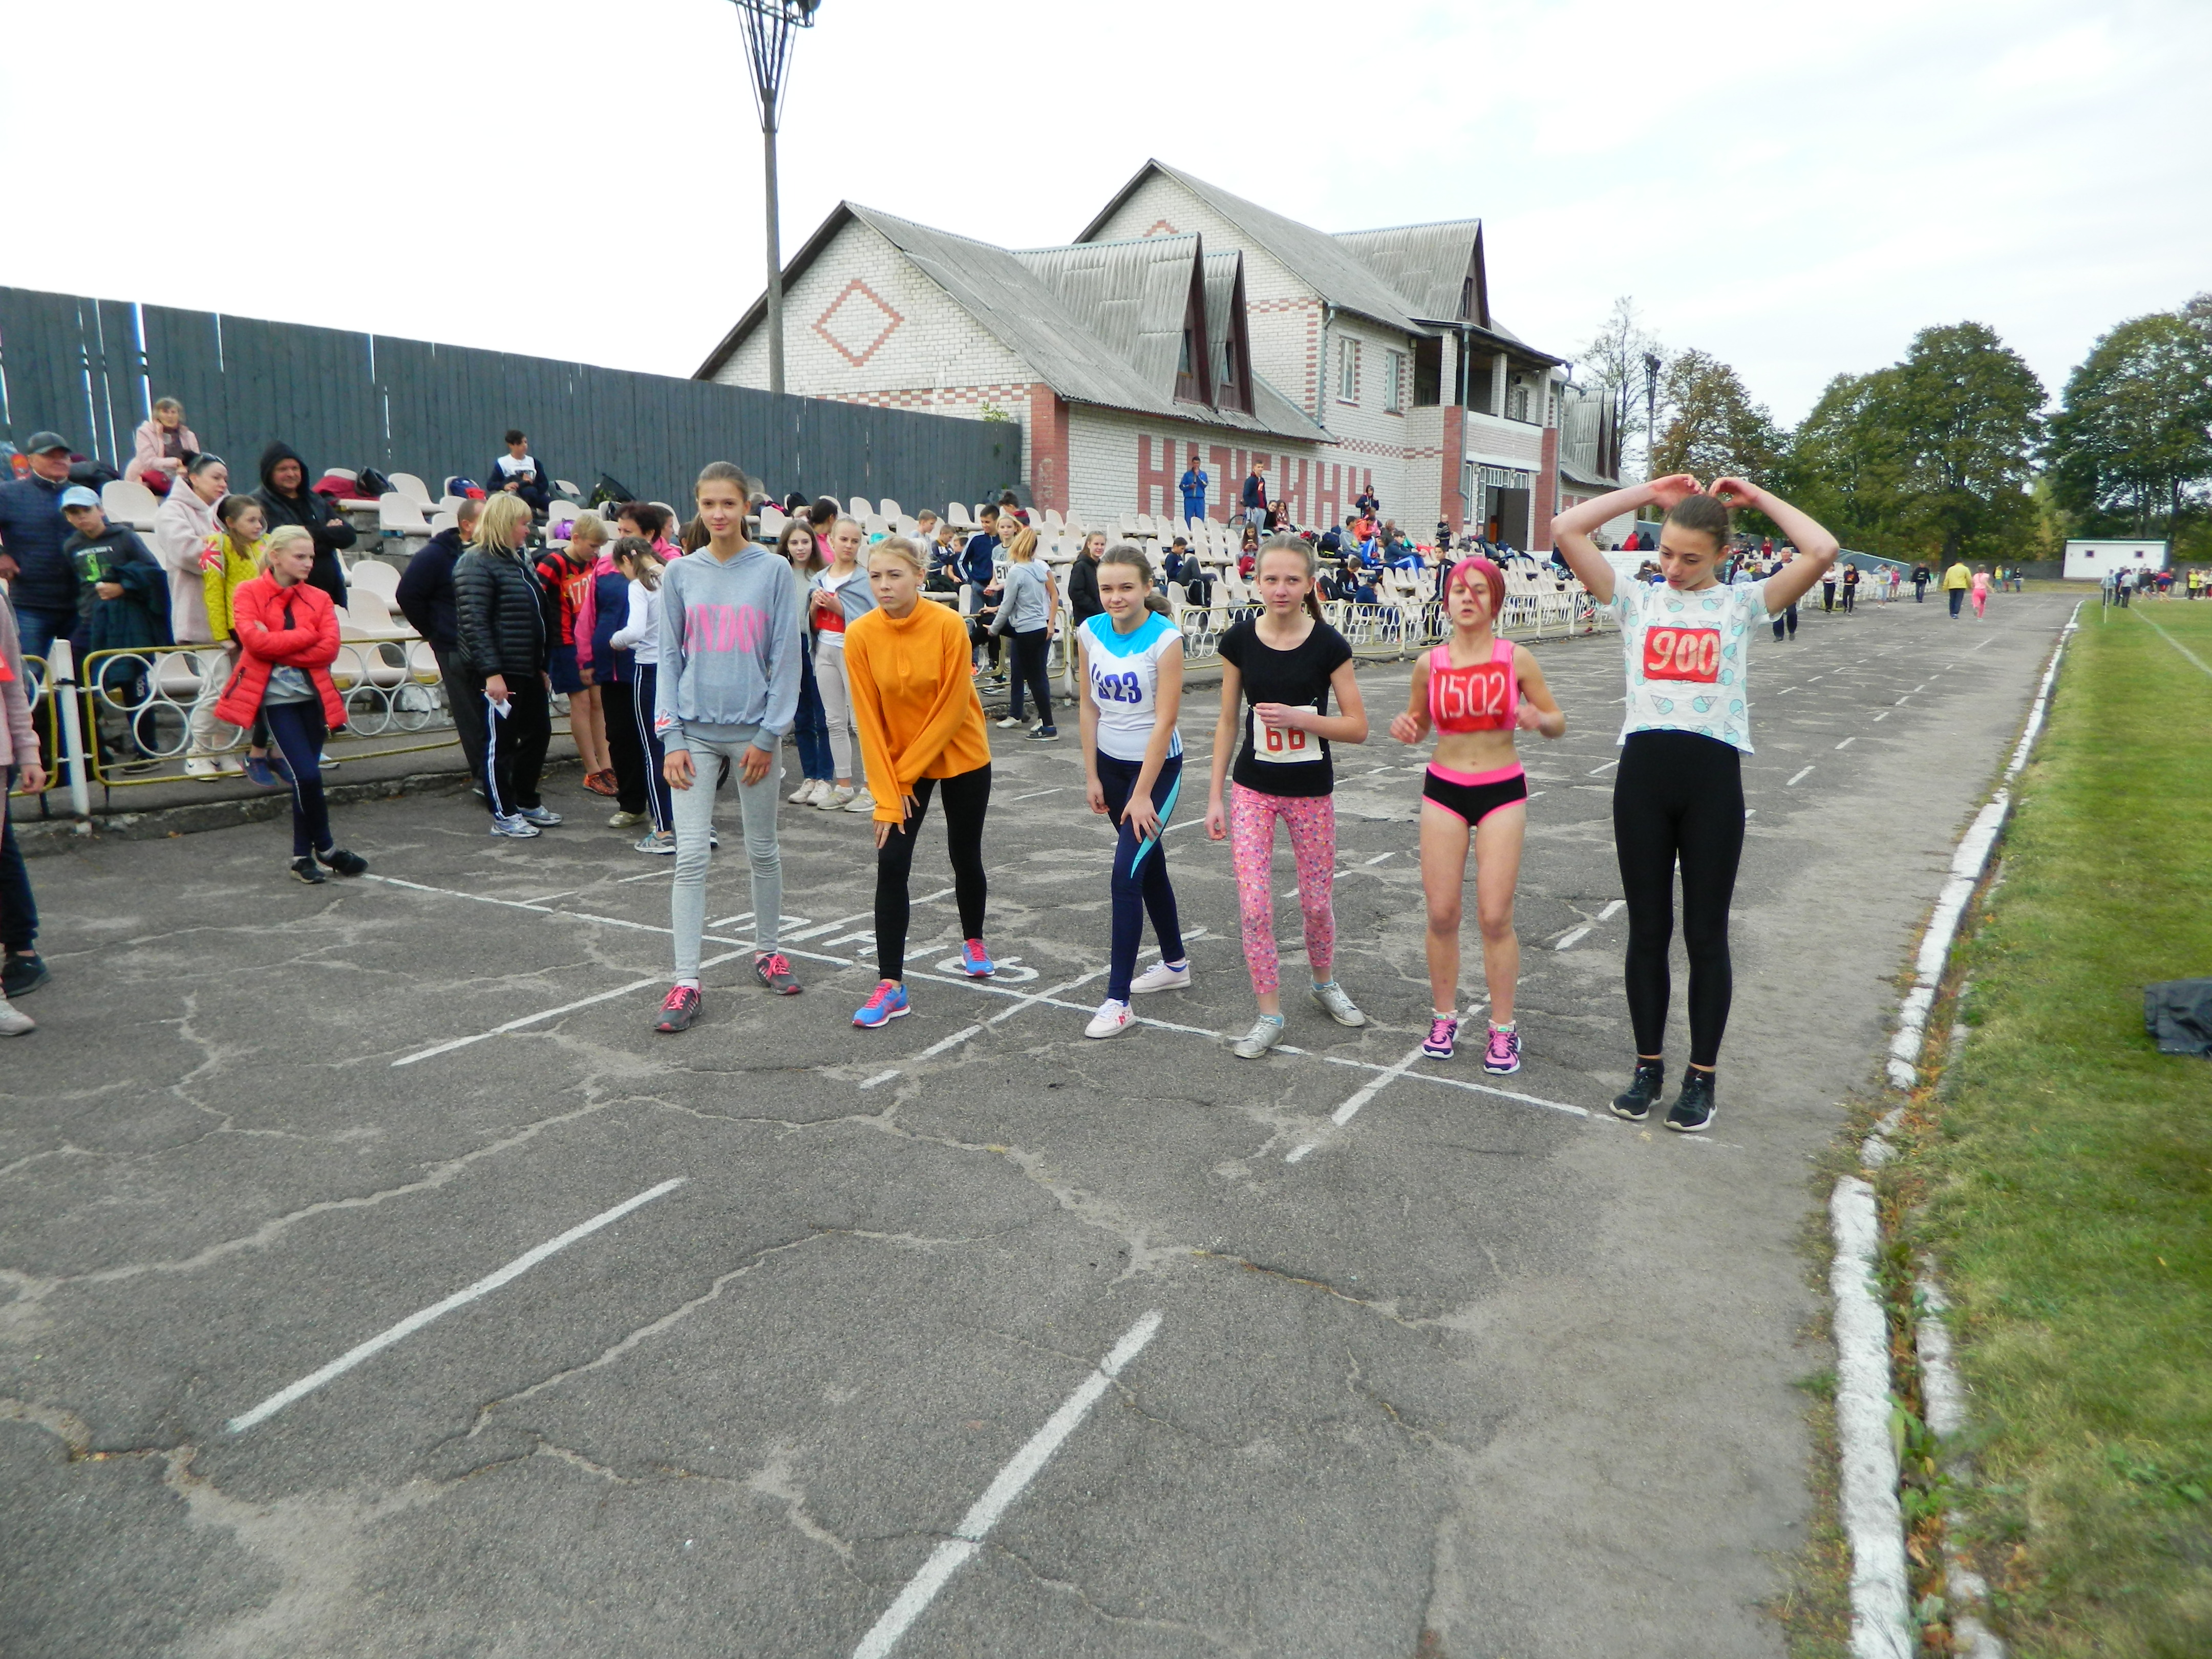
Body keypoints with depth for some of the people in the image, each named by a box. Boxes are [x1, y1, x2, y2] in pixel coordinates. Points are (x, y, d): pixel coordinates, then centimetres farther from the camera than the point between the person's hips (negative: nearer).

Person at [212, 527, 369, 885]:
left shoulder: (319, 599, 8)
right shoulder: (249, 594, -1)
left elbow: (329, 648, -7)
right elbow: (254, 640, -17)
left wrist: (278, 648, -13)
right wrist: (305, 635, -12)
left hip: (313, 695, 4)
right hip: (276, 698, -4)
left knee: (305, 777, 7)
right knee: (307, 774, -12)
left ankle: (303, 856, 18)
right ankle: (325, 849, 6)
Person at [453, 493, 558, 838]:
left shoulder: (518, 560, 16)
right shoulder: (477, 564, -13)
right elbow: (474, 623, -21)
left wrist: (542, 665, 19)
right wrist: (491, 672, -25)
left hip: (528, 669, 9)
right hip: (499, 673, -9)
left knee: (538, 732, 15)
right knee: (501, 743, 0)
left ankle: (526, 802, 29)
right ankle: (504, 815, 9)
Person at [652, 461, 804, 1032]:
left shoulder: (774, 570, -2)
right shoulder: (680, 573, 3)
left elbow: (786, 657, -3)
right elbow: (670, 657, 4)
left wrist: (769, 735, -8)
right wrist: (671, 737, -3)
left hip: (753, 732, -1)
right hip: (695, 732, 1)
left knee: (762, 849, 11)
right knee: (691, 856, -3)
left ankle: (767, 951, 30)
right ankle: (686, 983, 1)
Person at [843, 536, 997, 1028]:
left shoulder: (948, 625, -19)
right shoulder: (860, 635, -13)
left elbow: (953, 708, -16)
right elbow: (868, 720, -10)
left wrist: (907, 770, -15)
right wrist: (887, 797, -12)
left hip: (962, 758, -1)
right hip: (899, 765, 1)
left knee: (965, 857, 11)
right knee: (891, 865, -9)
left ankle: (974, 941, 40)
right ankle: (891, 986, -3)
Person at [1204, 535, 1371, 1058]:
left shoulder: (1328, 644, -10)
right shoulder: (1240, 639, -5)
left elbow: (1357, 726, -8)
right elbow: (1228, 722, 2)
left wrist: (1297, 717, -22)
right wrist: (1215, 795, 0)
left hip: (1311, 792, -1)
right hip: (1253, 790, 1)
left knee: (1317, 902, 11)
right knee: (1254, 906, -5)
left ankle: (1324, 983, 41)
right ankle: (1270, 1015, 10)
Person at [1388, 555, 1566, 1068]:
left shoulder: (1516, 659, -4)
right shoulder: (1430, 663, 1)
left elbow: (1558, 723, 3)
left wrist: (1539, 719, -20)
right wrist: (1405, 728, -9)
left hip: (1502, 793, -2)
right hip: (1443, 790, 2)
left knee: (1495, 916, -3)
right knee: (1441, 913, 3)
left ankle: (1503, 1029, 12)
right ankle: (1444, 1017, 21)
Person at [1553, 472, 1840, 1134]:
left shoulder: (1742, 604, 5)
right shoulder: (1637, 601, 8)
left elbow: (1822, 552, -9)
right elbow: (1566, 530, 2)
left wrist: (1759, 498, 2)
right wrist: (1648, 493, 5)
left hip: (1713, 774, -1)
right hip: (1643, 769, 2)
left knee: (1706, 934, 6)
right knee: (1646, 930, 9)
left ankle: (1702, 1077, 19)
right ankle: (1648, 1067, 22)